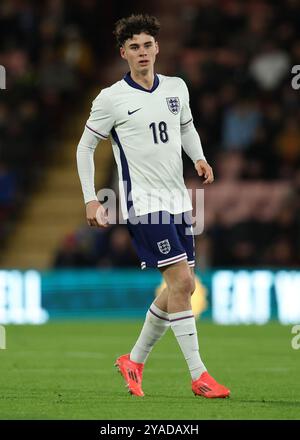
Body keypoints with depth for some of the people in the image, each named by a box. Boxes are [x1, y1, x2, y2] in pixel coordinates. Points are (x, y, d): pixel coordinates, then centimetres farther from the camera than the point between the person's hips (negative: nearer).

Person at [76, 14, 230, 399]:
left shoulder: (177, 88, 7)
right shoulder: (111, 99, -7)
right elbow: (85, 147, 2)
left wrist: (199, 158, 6)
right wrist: (90, 200, -4)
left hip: (178, 200, 7)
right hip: (143, 204, -6)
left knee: (181, 287, 6)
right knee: (180, 281, -15)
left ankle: (134, 360, 23)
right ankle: (198, 375, -11)